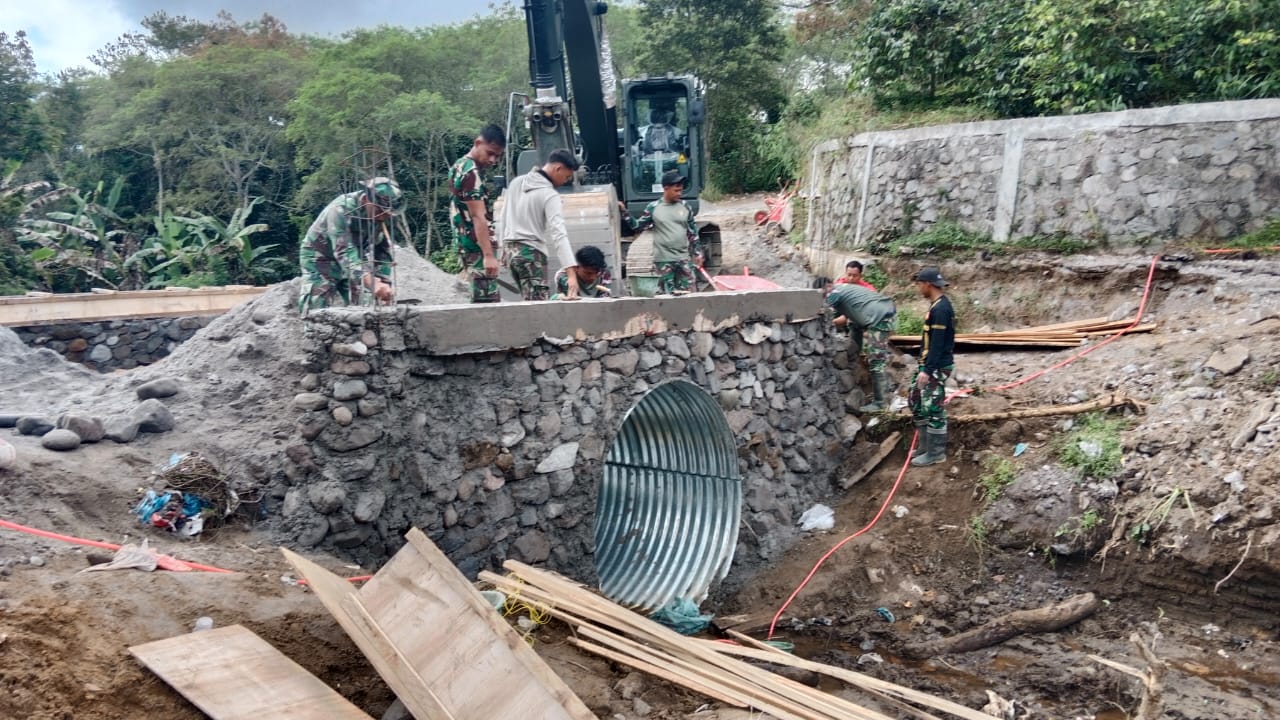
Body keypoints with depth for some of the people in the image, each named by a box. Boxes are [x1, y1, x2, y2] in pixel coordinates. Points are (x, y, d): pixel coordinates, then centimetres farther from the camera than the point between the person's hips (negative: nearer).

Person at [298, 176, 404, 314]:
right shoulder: (340, 210, -33)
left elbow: (383, 250, -10)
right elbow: (344, 252, -44)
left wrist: (383, 283, -25)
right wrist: (372, 283, -57)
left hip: (353, 263, 6)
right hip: (319, 259, -6)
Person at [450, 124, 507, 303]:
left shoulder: (460, 166, 15)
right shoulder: (471, 174, -16)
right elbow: (478, 217, -22)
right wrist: (488, 255, -26)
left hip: (466, 244, 10)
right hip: (478, 247, -10)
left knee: (481, 298, 12)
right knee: (488, 300, -11)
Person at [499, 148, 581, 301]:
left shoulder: (516, 182, 8)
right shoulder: (551, 196, -15)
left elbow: (505, 215, 17)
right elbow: (558, 235, -25)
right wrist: (571, 273, -32)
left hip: (512, 249, 8)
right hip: (532, 252, -8)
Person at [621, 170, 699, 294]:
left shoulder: (685, 207, 4)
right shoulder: (653, 207, -3)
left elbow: (692, 232, 10)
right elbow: (638, 227, 4)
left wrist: (696, 253, 9)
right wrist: (624, 212, -5)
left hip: (684, 259, 3)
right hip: (663, 260, -2)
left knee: (685, 293, 7)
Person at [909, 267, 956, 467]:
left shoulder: (940, 309, -19)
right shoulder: (937, 305, 11)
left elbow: (938, 343, -23)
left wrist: (927, 370, -24)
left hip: (937, 367, -10)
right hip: (929, 364, 10)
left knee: (933, 408, -3)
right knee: (916, 401, 16)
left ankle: (936, 452, 7)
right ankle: (928, 445, 25)